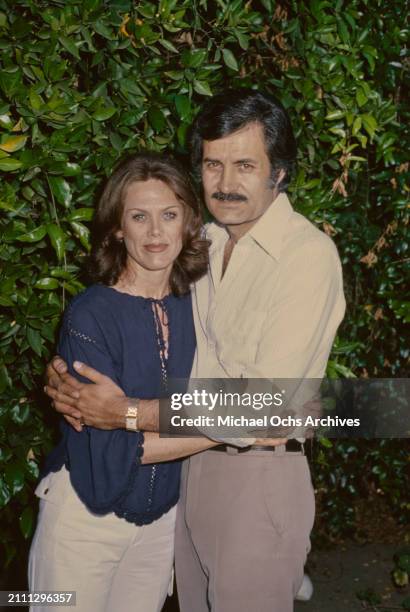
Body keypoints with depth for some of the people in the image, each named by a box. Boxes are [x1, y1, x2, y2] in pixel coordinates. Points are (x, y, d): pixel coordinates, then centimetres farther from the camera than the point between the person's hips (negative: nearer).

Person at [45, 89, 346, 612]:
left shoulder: (308, 255, -19)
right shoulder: (207, 242, 6)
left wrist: (128, 413, -21)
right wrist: (66, 374, -7)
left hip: (258, 475, -7)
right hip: (191, 462, 7)